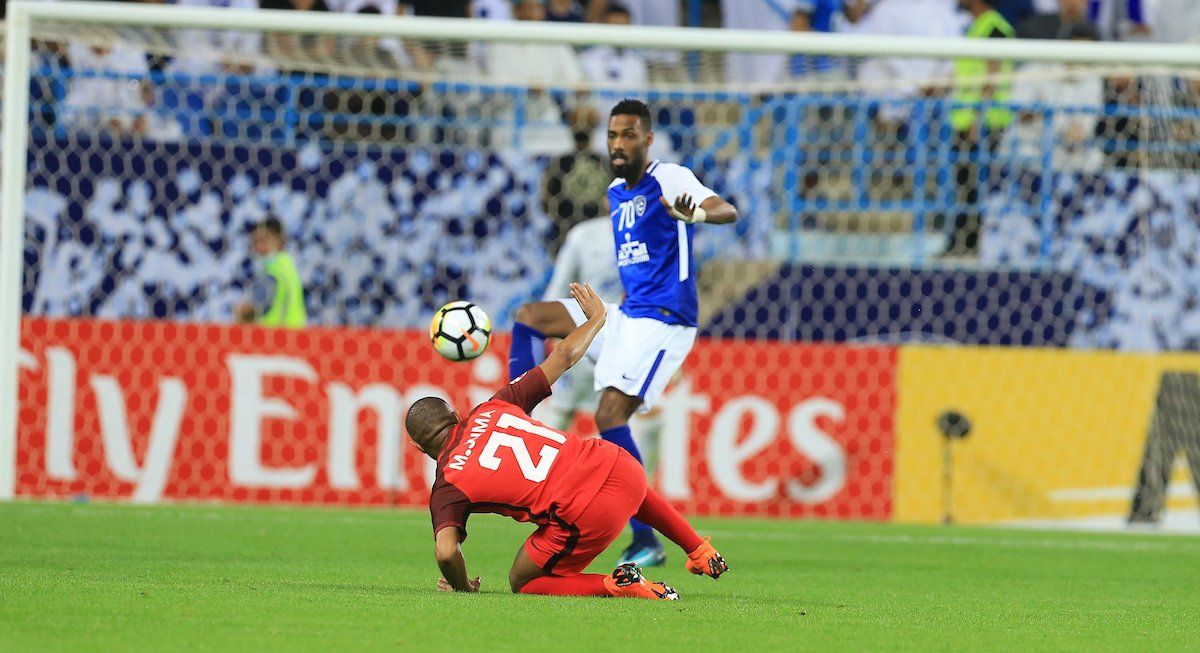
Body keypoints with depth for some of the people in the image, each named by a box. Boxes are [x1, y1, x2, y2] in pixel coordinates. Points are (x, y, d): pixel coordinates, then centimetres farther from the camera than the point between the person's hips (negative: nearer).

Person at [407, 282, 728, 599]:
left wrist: (464, 587, 9)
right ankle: (701, 554, 51)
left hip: (587, 518, -6)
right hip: (622, 467, 6)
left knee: (523, 582, 20)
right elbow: (565, 355, 18)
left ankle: (617, 585, 0)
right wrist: (597, 317, 37)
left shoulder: (446, 489, 2)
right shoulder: (493, 409, 13)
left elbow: (446, 552, -13)